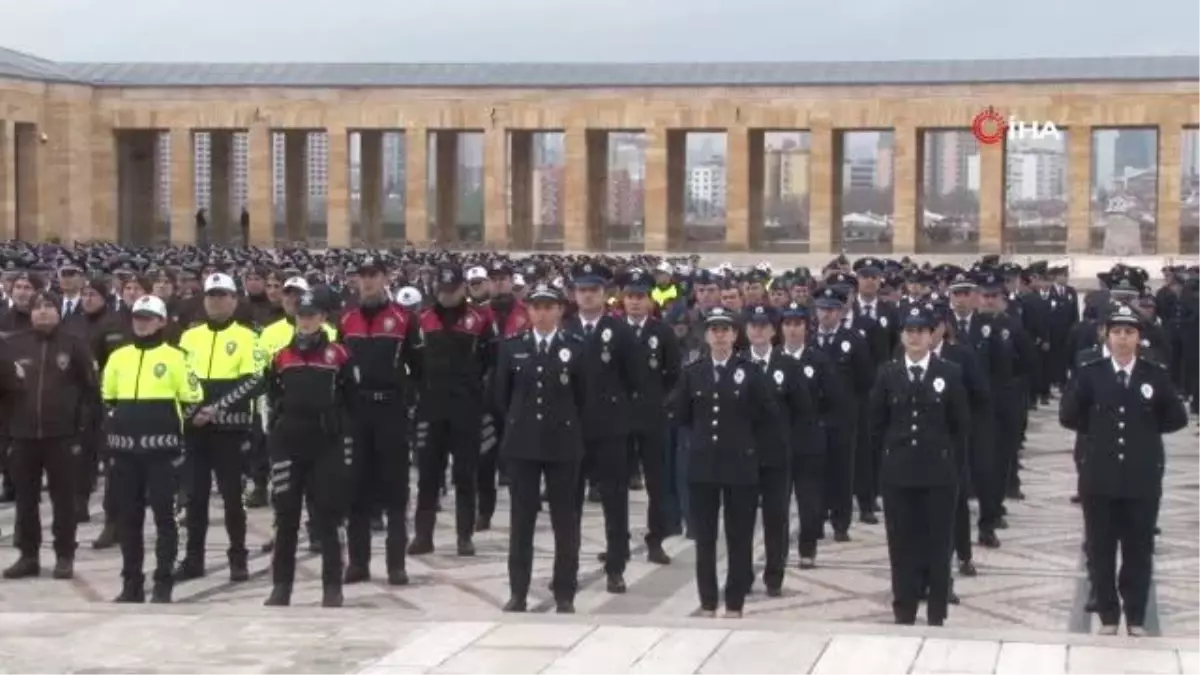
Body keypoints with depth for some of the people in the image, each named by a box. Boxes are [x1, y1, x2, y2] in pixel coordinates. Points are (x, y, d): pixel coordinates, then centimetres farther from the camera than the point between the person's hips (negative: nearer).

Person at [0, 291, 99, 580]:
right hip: (23, 434, 3)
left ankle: (64, 557, 10)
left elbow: (90, 386, 0)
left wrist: (84, 423, -5)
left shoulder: (74, 344, 0)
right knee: (25, 499, 8)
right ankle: (28, 556, 16)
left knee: (63, 499, 3)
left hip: (62, 434, -3)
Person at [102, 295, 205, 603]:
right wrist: (120, 420, 11)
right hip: (125, 449, 5)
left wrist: (170, 422, -1)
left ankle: (163, 583, 3)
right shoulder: (118, 357, 10)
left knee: (164, 514, -1)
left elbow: (192, 399, -2)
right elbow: (107, 396, 21)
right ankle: (132, 582, 16)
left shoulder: (175, 357, -3)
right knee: (127, 517, 8)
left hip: (162, 449, -5)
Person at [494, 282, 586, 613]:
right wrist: (517, 424, 13)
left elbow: (584, 395, 4)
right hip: (522, 443, 2)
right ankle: (518, 592, 11)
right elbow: (501, 393, 11)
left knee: (565, 520, 3)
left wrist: (567, 426, 8)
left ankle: (565, 594, 8)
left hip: (563, 443, -1)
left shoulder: (576, 347, -2)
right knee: (521, 519, 5)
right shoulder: (511, 346, 4)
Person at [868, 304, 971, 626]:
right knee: (902, 543, 4)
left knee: (938, 543, 3)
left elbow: (961, 425, 2)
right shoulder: (888, 373, 3)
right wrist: (892, 453, 7)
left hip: (939, 471, -1)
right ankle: (904, 610, 11)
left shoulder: (950, 373, -2)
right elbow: (876, 422, 10)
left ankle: (936, 612, 10)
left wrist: (952, 462, 1)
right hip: (898, 471, 1)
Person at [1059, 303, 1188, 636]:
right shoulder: (1089, 373, -1)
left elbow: (1177, 418, 3)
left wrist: (1146, 429, 3)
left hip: (1142, 478, 0)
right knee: (1100, 550, 7)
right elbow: (1068, 416, -2)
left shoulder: (1157, 374, 0)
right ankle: (1108, 616, 19)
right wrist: (1098, 430, 1)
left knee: (1139, 550, 7)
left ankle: (1136, 618, 19)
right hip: (1099, 477, 0)